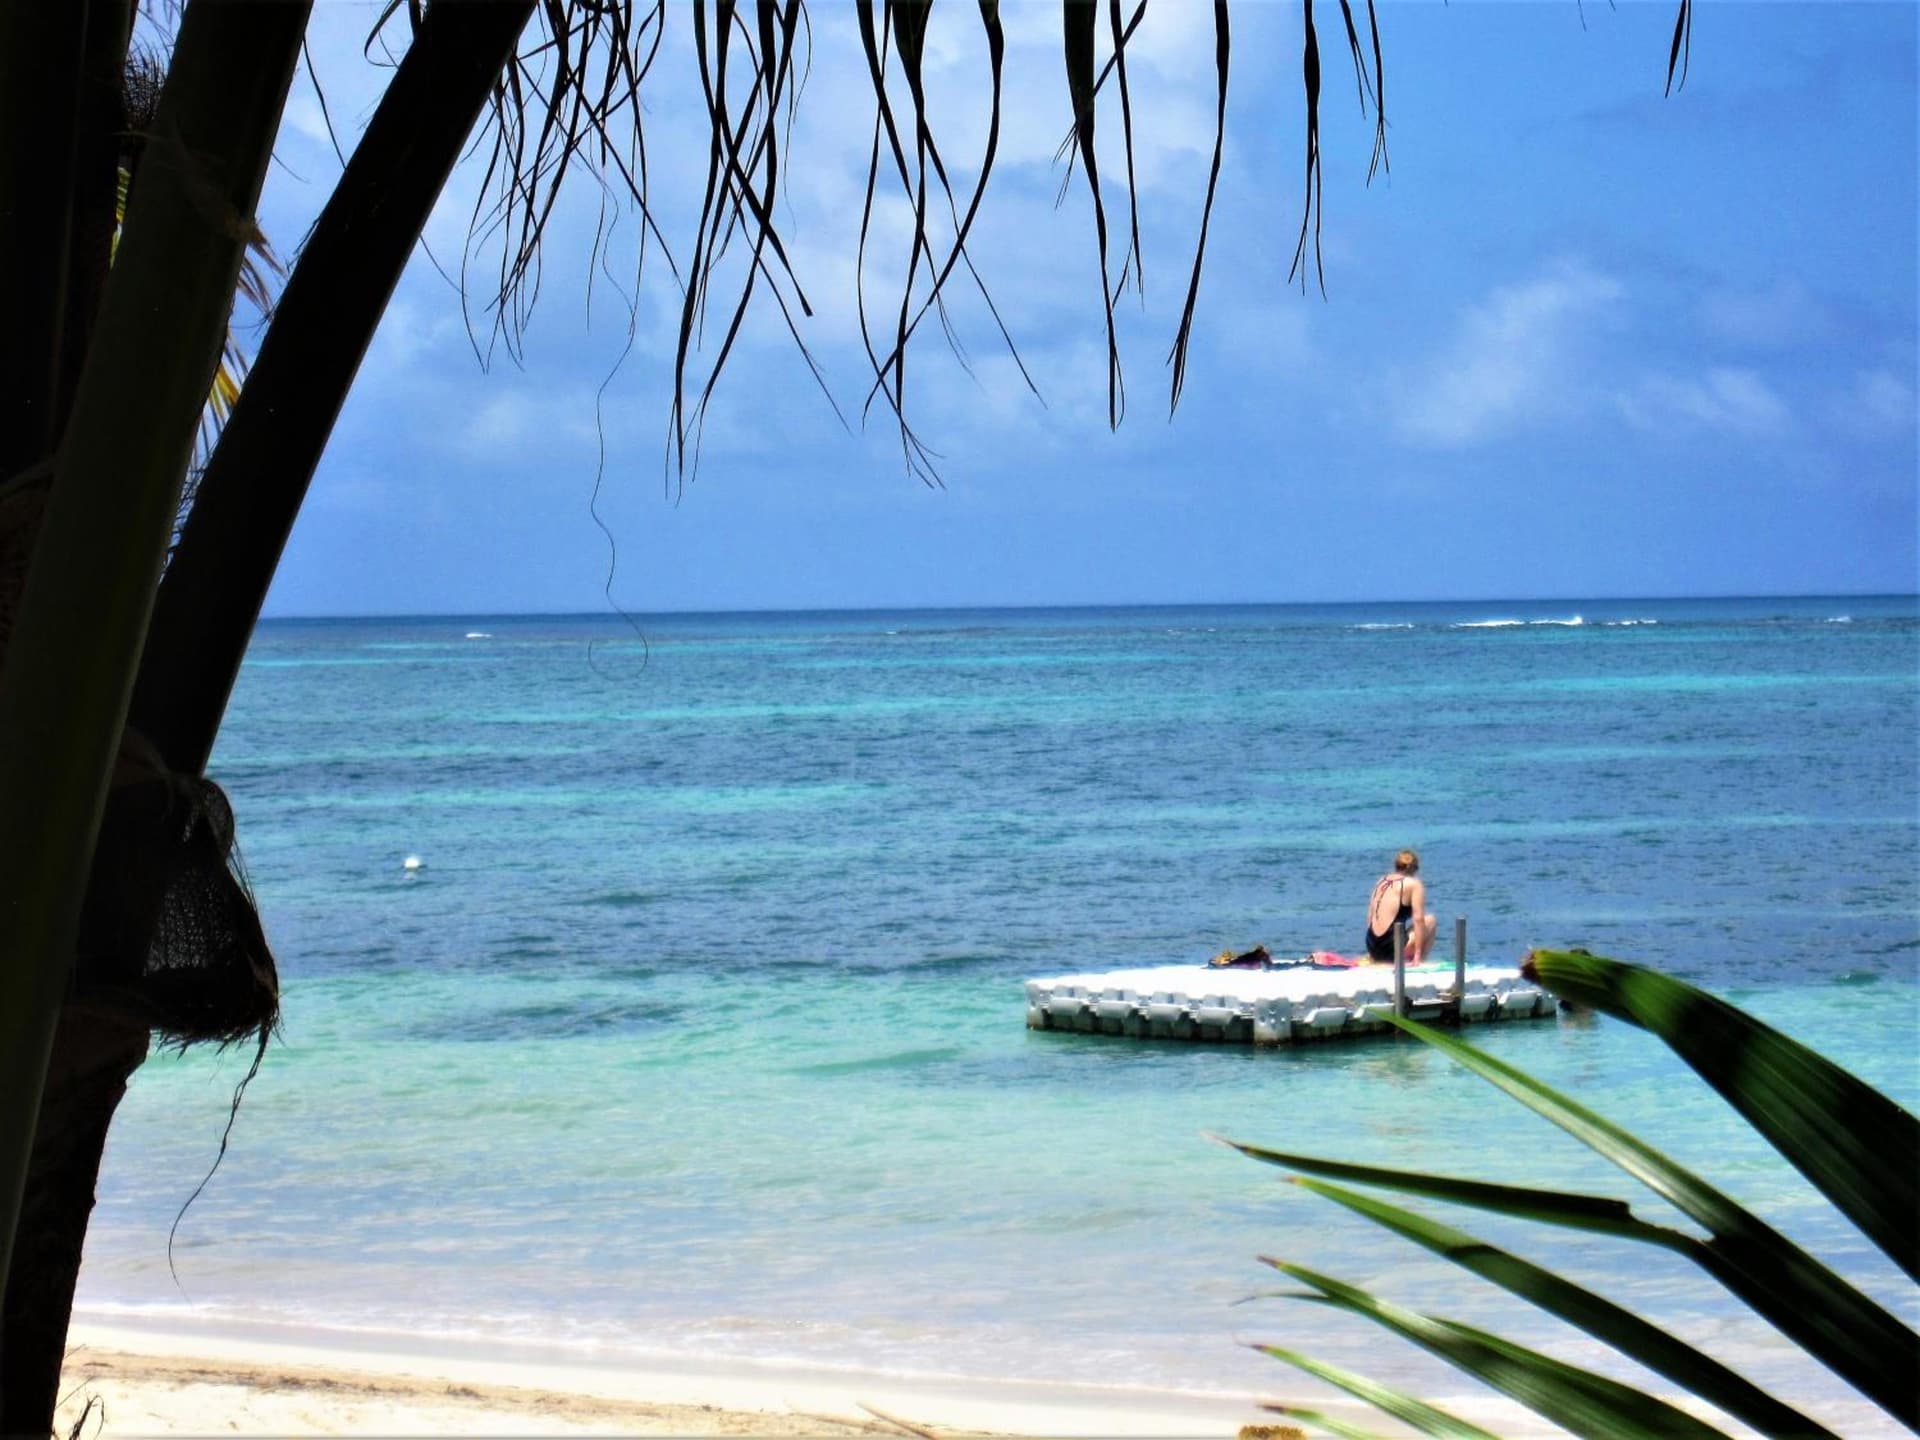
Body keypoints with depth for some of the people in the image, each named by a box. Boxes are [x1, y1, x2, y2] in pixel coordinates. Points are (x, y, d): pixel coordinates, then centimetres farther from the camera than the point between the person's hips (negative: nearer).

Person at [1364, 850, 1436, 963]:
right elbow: (1418, 919, -10)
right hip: (1391, 950, -7)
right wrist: (1417, 955, -9)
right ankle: (1419, 962, 7)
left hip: (1373, 947, 7)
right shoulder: (1414, 884, -2)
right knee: (1430, 920, 13)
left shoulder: (1382, 881, 15)